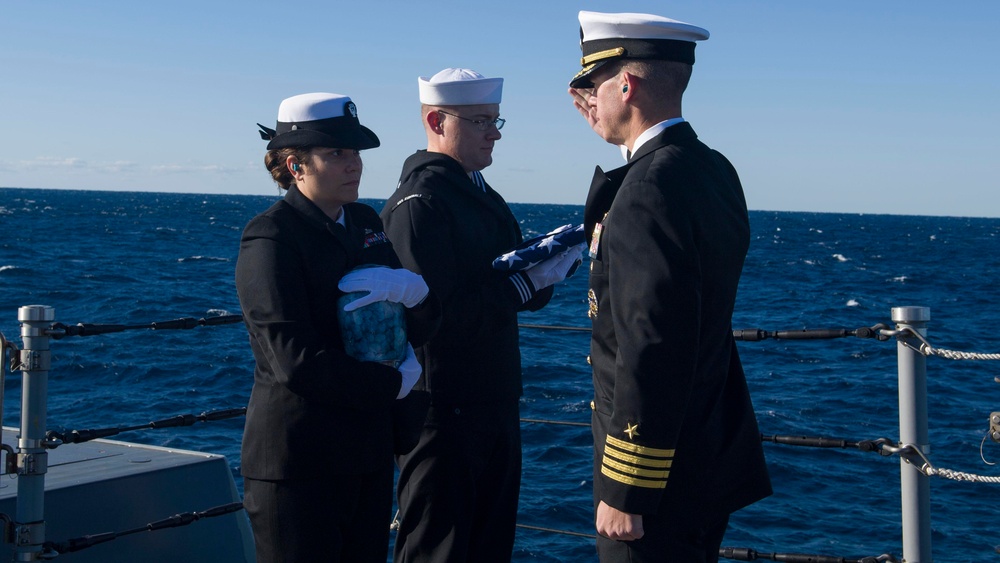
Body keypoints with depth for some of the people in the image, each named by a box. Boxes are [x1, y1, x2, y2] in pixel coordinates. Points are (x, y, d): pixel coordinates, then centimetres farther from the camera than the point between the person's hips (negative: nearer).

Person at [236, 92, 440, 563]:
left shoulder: (366, 222, 11)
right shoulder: (270, 237, -12)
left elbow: (420, 329, 9)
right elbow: (297, 362, -20)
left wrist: (413, 290, -14)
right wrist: (394, 383, -11)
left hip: (368, 453, 7)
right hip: (299, 461, -7)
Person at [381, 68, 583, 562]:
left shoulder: (481, 194, 15)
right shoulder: (419, 201, -15)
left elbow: (521, 294, 16)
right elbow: (438, 312, -22)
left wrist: (549, 264, -4)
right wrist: (530, 280, -18)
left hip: (493, 405, 9)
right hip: (444, 409, -9)